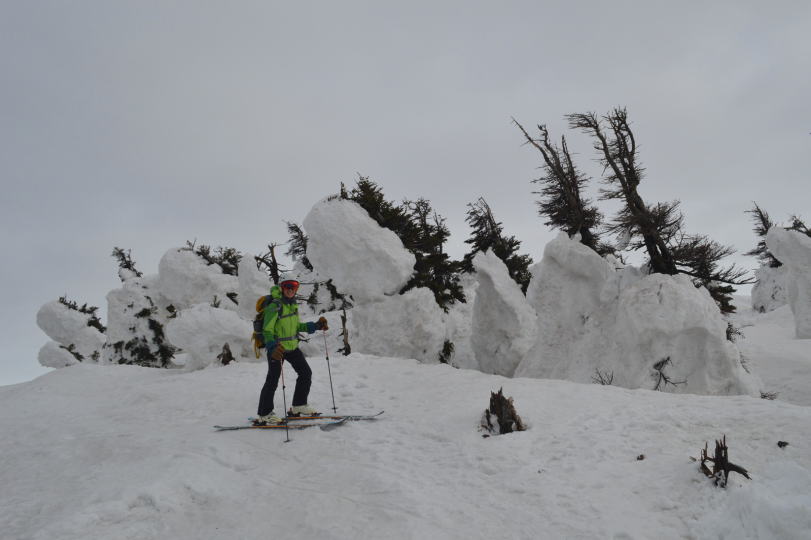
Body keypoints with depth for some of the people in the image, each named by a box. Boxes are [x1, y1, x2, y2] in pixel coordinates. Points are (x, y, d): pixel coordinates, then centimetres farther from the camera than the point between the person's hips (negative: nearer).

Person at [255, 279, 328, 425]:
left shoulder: (293, 304, 7)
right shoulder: (275, 305, -17)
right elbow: (267, 330, -22)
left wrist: (315, 326, 10)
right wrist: (272, 348, -37)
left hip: (292, 346, 8)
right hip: (276, 348, -8)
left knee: (306, 373, 11)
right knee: (273, 379, -8)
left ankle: (298, 406, 25)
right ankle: (264, 415, 5)